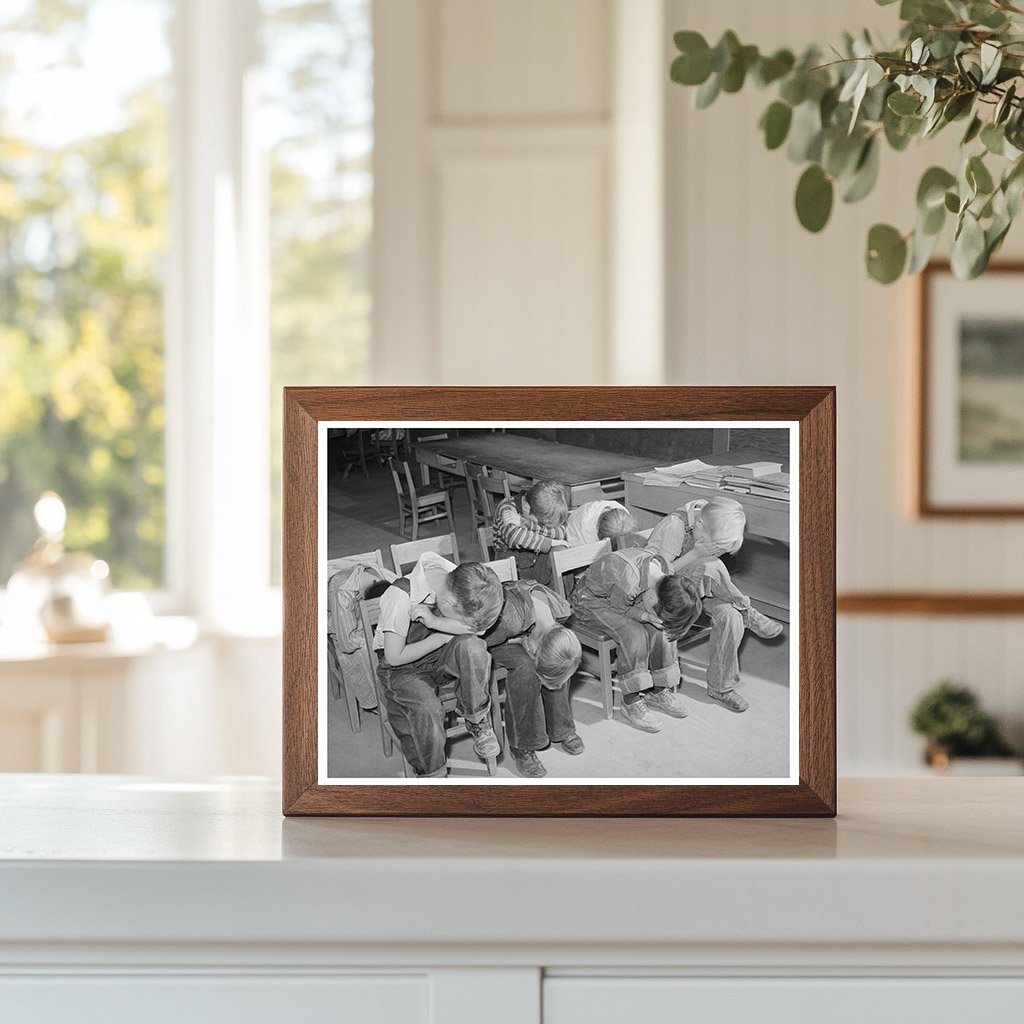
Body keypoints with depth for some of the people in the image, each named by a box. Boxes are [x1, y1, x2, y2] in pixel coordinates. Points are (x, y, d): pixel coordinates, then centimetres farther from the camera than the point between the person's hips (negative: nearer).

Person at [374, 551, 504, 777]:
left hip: (442, 656, 4)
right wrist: (444, 636, -18)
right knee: (426, 709, -33)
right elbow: (395, 657, -23)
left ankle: (477, 722, -8)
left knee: (472, 646, -29)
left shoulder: (458, 581, -15)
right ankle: (431, 775, -8)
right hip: (403, 667, -4)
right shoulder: (400, 596, -30)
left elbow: (475, 627, -22)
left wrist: (434, 622, -31)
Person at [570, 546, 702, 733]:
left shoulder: (664, 575, -16)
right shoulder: (627, 582, -41)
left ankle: (658, 692, 4)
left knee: (661, 629, -12)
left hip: (622, 599, 7)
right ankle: (631, 703, -17)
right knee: (633, 633, -28)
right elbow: (620, 609, -22)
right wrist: (644, 615, -34)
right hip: (591, 601, -7)